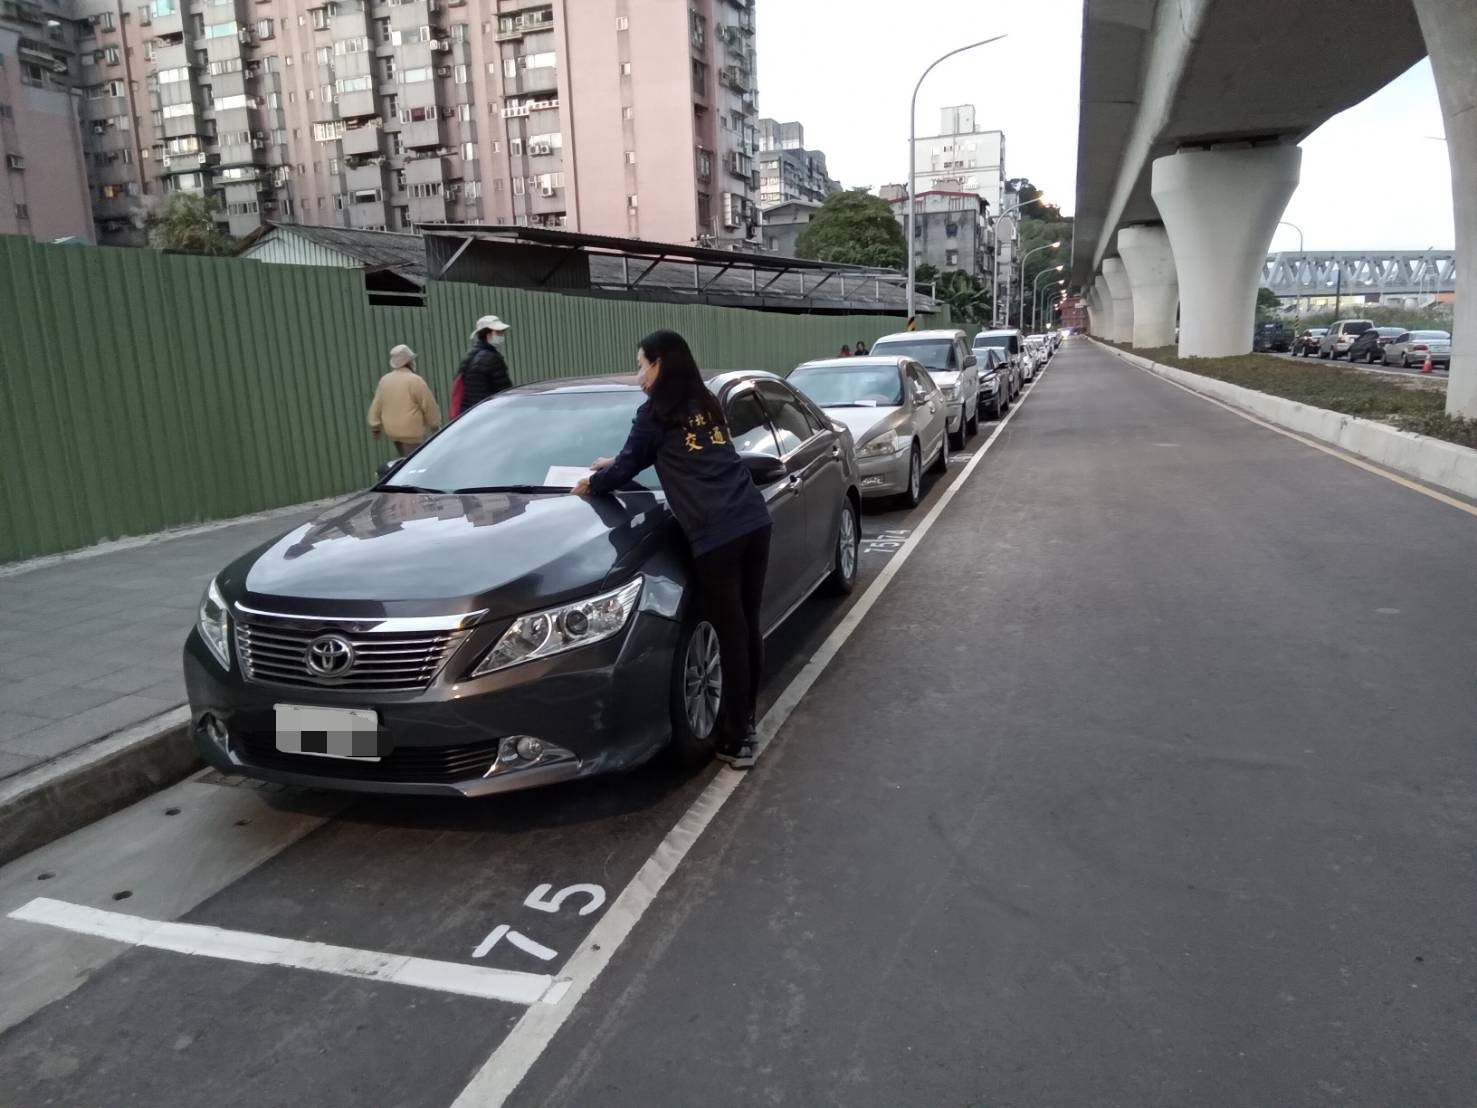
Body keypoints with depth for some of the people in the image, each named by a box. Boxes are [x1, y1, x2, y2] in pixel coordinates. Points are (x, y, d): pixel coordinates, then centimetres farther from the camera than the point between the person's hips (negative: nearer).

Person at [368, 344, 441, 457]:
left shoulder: (384, 380, 6)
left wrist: (375, 427, 19)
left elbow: (376, 406, 9)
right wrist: (435, 425, 6)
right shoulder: (415, 380, -13)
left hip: (392, 431, 7)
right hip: (411, 432, -7)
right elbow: (429, 406, -9)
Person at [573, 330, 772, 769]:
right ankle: (746, 720, 28)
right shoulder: (707, 405, 23)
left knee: (731, 637, 0)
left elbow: (626, 469, 12)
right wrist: (616, 463, 43)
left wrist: (590, 484, 31)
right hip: (755, 521, 7)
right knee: (749, 627, 15)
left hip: (716, 535, -7)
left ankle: (737, 741, 10)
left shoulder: (656, 414, 2)